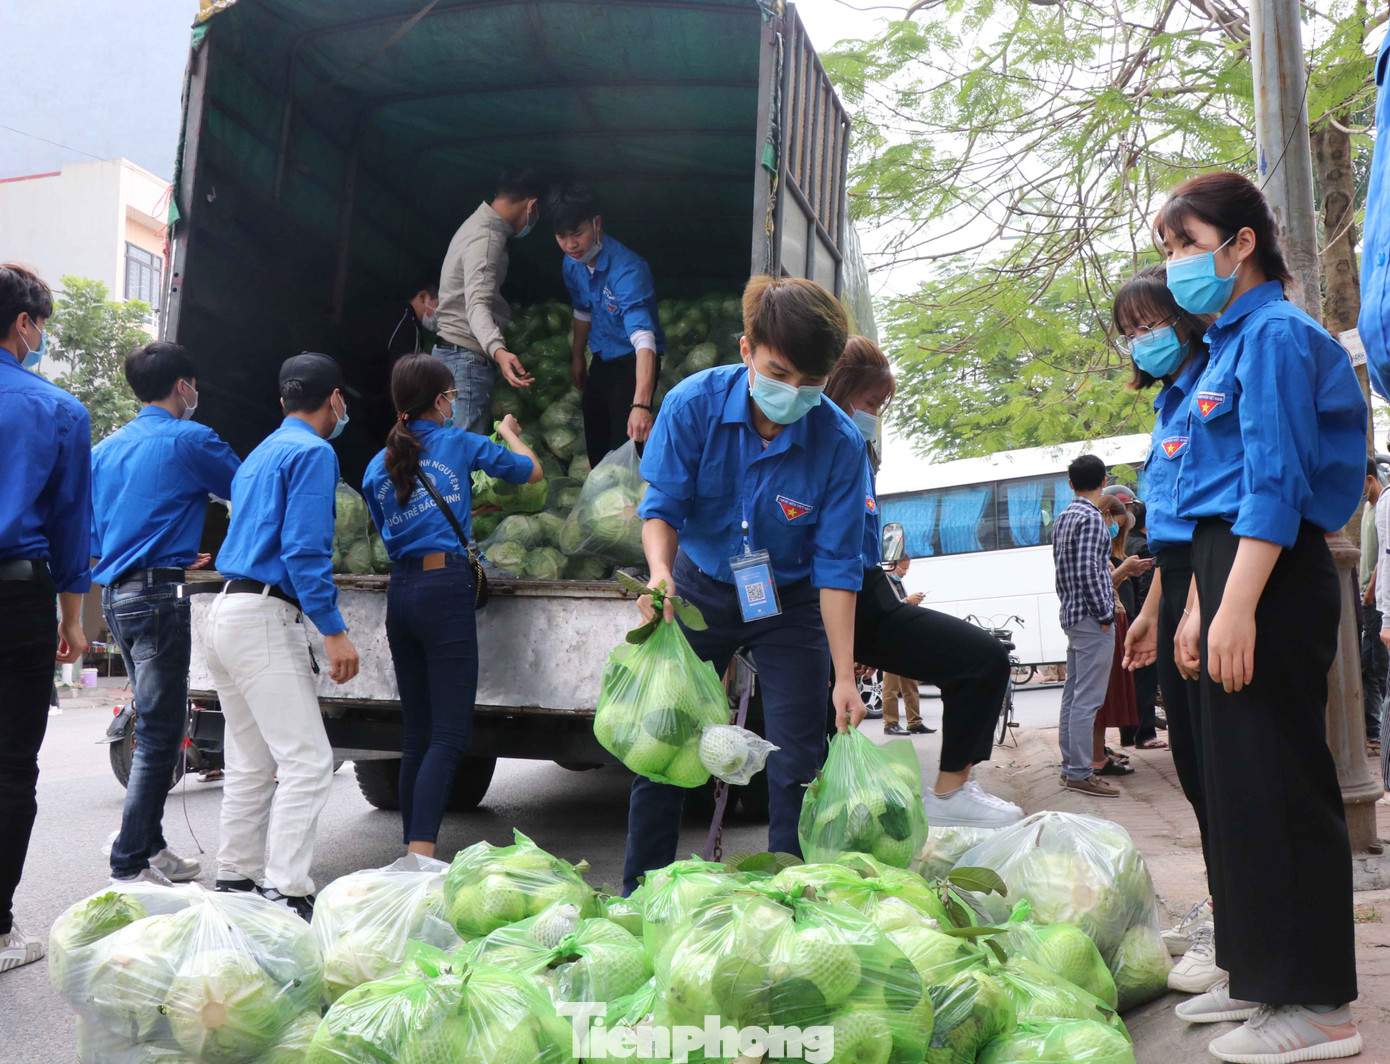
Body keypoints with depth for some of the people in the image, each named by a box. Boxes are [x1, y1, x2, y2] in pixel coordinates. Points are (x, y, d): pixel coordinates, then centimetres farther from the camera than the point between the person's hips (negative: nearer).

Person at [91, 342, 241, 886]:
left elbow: (90, 533, 22)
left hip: (114, 595, 9)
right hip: (160, 594, -9)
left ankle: (149, 847, 24)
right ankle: (130, 866, -2)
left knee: (154, 726, 17)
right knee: (159, 735, -4)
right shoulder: (189, 440, -7)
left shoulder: (105, 448, 17)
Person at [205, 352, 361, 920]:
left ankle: (236, 879, 21)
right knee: (307, 761, -11)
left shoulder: (260, 454, 22)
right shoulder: (313, 452, -8)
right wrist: (333, 630, -18)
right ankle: (285, 893, -13)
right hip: (264, 617, -10)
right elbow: (304, 549, -17)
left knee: (251, 764, 15)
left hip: (226, 613, 10)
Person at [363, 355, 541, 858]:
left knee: (416, 733, 12)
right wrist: (508, 432, 33)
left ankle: (412, 852, 16)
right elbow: (531, 470, 13)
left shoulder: (378, 466, 14)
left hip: (400, 591, 6)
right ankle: (421, 855, -18)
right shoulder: (458, 443, 2)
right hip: (445, 589, -6)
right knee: (450, 736, -8)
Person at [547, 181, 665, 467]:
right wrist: (577, 357, 24)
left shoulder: (626, 269, -31)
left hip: (632, 364, -8)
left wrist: (641, 404, -55)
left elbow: (644, 338, -43)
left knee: (622, 447, -9)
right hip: (602, 362, 8)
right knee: (595, 445, 18)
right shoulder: (572, 264, -6)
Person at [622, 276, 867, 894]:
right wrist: (660, 573, -35)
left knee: (798, 762, -3)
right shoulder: (694, 404, -21)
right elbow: (662, 504, -14)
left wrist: (844, 677, -22)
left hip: (788, 602, -1)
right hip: (702, 589, 1)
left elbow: (837, 565, -18)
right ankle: (639, 897, 22)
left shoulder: (840, 443, -23)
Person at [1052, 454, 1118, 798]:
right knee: (1087, 698, -7)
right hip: (1091, 616, -10)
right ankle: (1079, 773, -5)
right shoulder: (1091, 517, -13)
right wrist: (1105, 615, -15)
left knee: (1073, 694, 13)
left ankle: (1070, 766, 19)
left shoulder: (1063, 517, 15)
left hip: (1072, 613, 10)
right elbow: (1087, 571, -21)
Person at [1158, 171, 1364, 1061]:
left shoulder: (1277, 336, -9)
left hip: (1274, 582, -10)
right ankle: (1259, 973, 26)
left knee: (1277, 782, -5)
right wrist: (1197, 609, 18)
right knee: (1237, 781, 13)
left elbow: (1275, 485, -18)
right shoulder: (1229, 345, 19)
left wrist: (1237, 607, -24)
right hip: (1234, 575, 10)